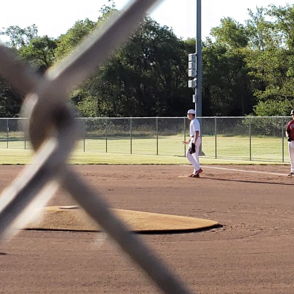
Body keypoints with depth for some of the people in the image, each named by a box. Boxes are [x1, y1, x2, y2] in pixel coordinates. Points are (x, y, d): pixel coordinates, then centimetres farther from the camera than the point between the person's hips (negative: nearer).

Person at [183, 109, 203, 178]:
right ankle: (196, 172, 12)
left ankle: (198, 168, -16)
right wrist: (189, 141, 28)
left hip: (195, 140, -10)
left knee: (188, 154, -10)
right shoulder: (193, 121, 19)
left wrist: (194, 142, -28)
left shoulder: (194, 122, -14)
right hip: (194, 140, 10)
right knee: (195, 155, 10)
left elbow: (197, 132, -23)